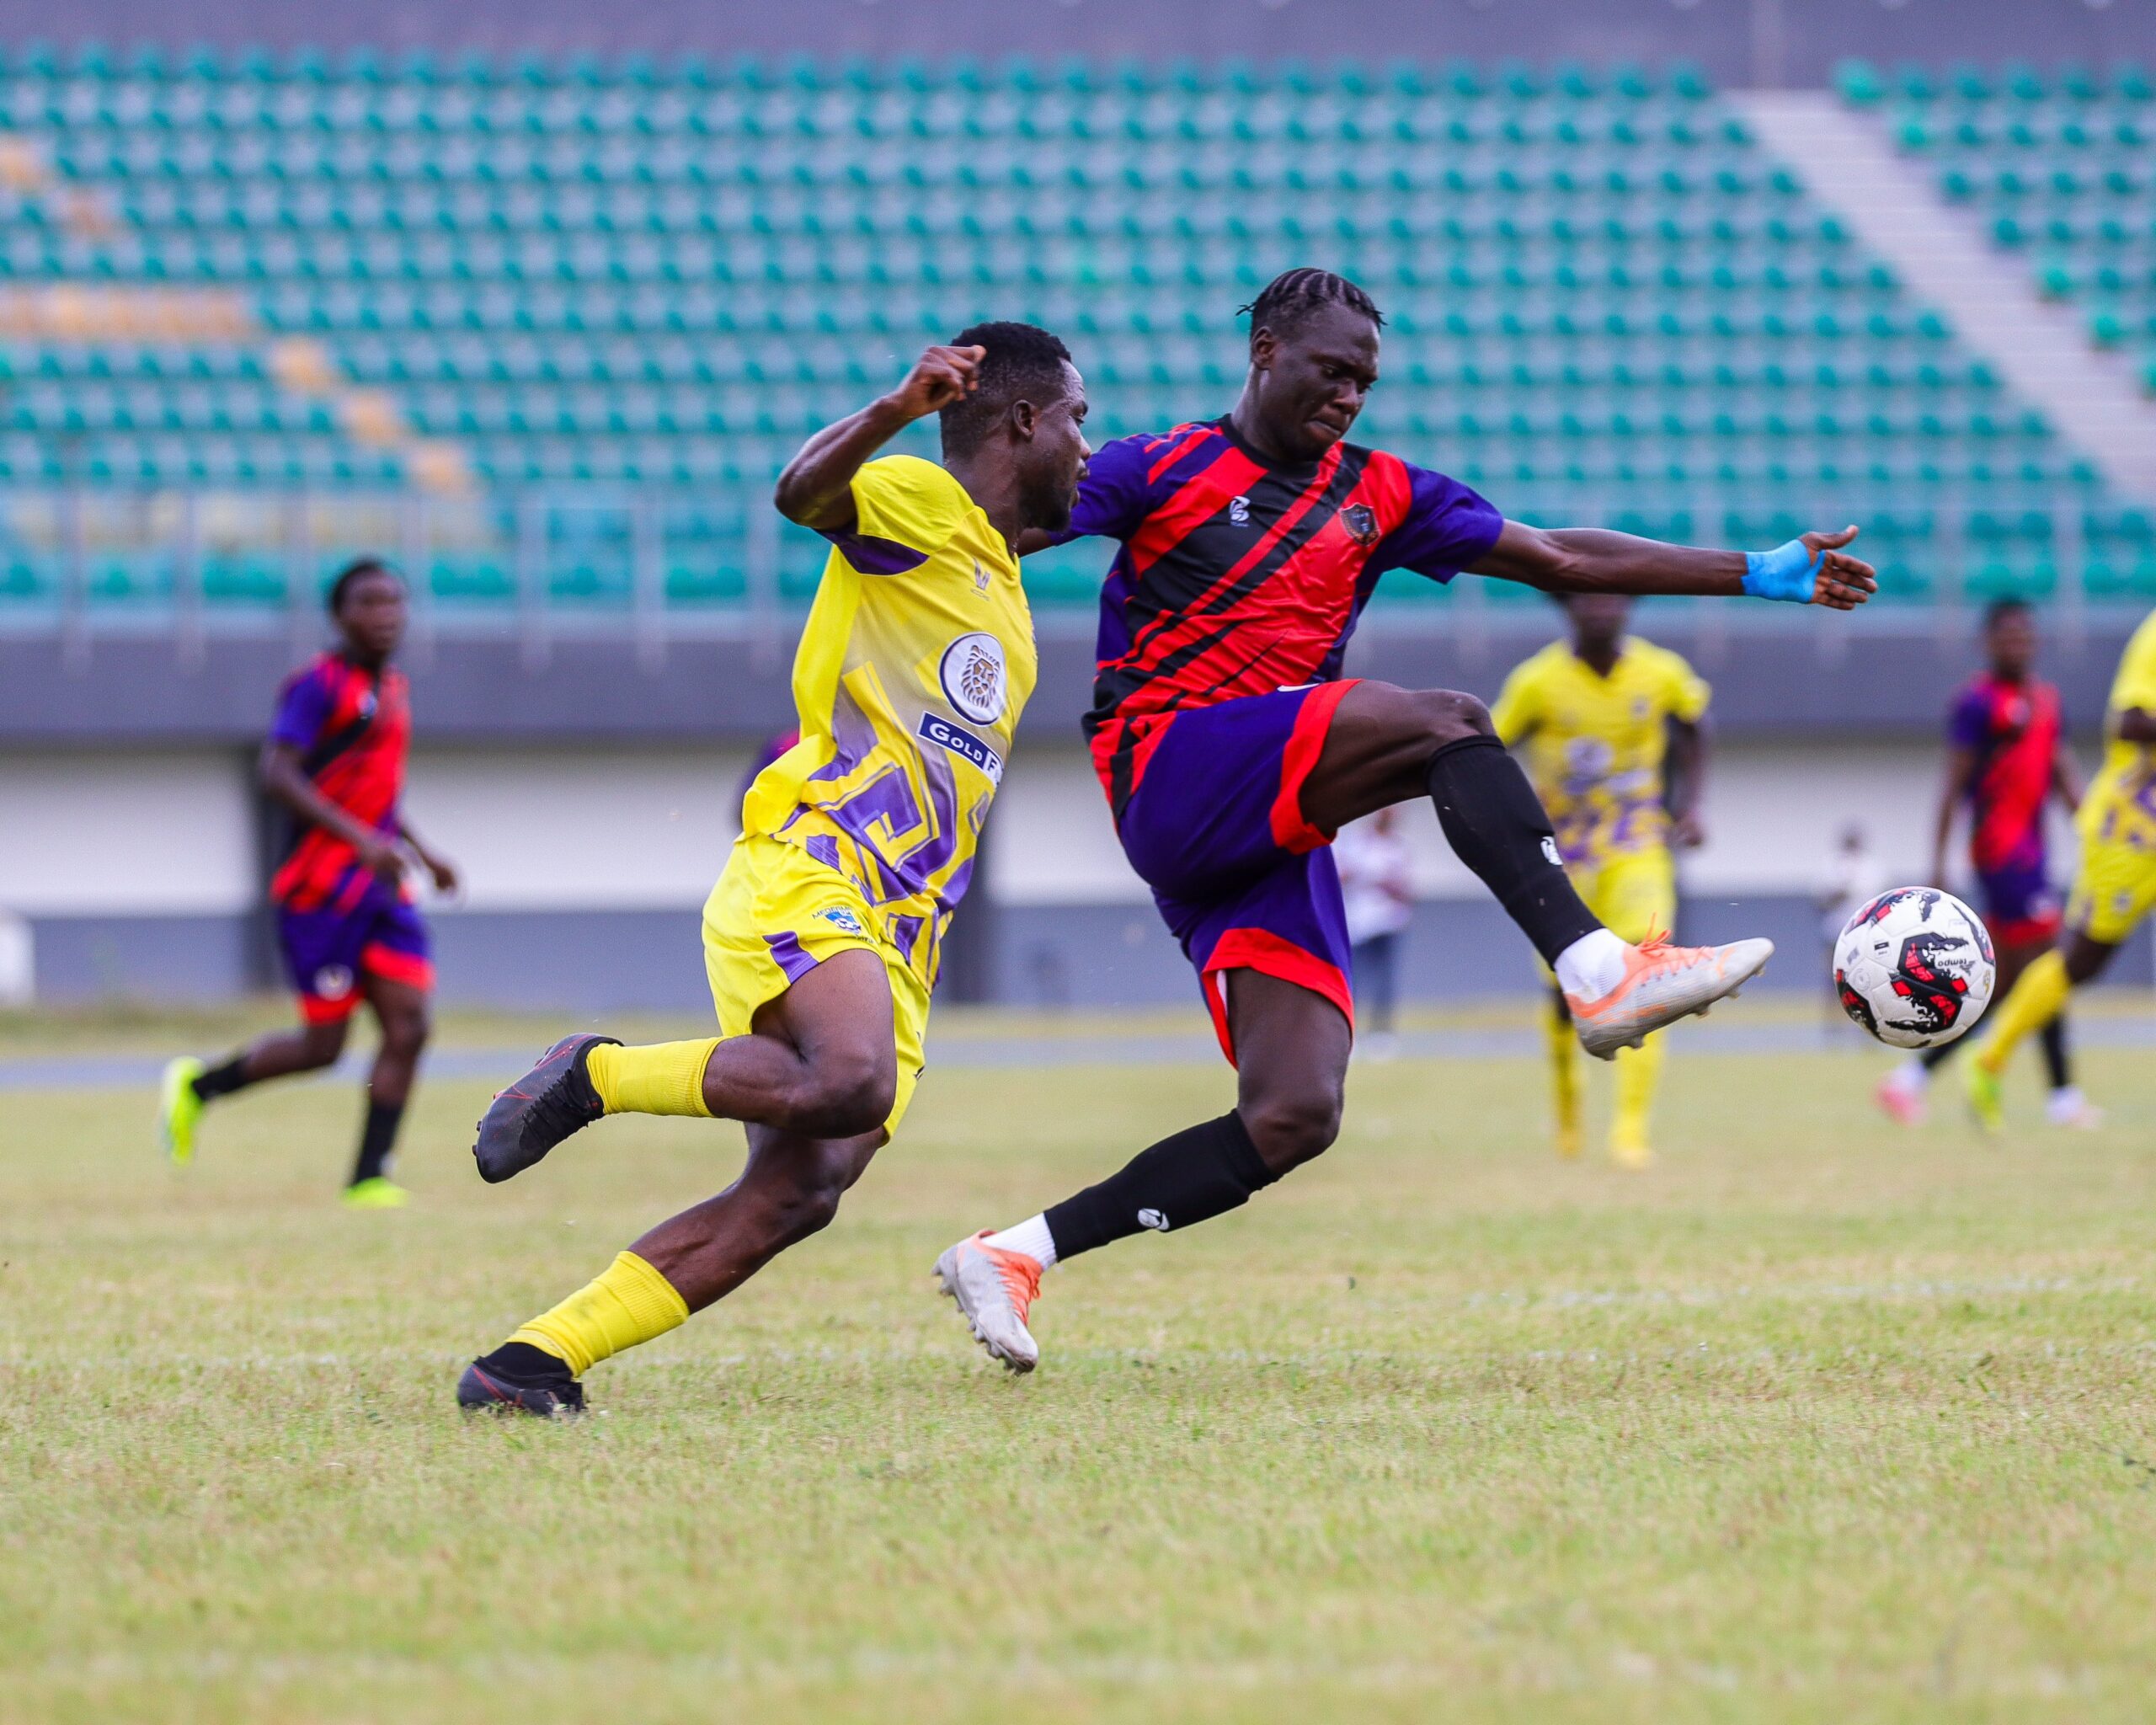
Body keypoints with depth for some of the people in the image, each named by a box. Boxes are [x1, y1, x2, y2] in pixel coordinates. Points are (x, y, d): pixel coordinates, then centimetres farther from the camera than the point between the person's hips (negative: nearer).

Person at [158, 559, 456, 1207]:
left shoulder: (392, 689, 16)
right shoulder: (321, 685, -11)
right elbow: (277, 772, -22)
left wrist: (424, 854, 22)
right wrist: (359, 838, -30)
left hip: (382, 886, 8)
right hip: (321, 888, -8)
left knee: (408, 1026, -6)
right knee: (323, 1044, -3)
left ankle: (369, 1178, -4)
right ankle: (197, 1085, 20)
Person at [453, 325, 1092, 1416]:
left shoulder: (1000, 576, 27)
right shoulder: (923, 503, -2)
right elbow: (804, 494, -24)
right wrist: (896, 411, -40)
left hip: (894, 946, 9)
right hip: (803, 877, -9)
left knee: (797, 1194, -9)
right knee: (851, 1086, -36)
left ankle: (532, 1362, -9)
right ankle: (594, 1076, -12)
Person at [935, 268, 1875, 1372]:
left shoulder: (1379, 497, 20)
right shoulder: (1164, 471, 6)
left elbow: (1562, 562, 21)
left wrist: (1761, 574, 17)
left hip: (1276, 835, 6)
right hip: (1172, 772, -6)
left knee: (1293, 1121, -10)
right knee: (1444, 724, -25)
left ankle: (1014, 1256, -4)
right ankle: (1596, 973, -33)